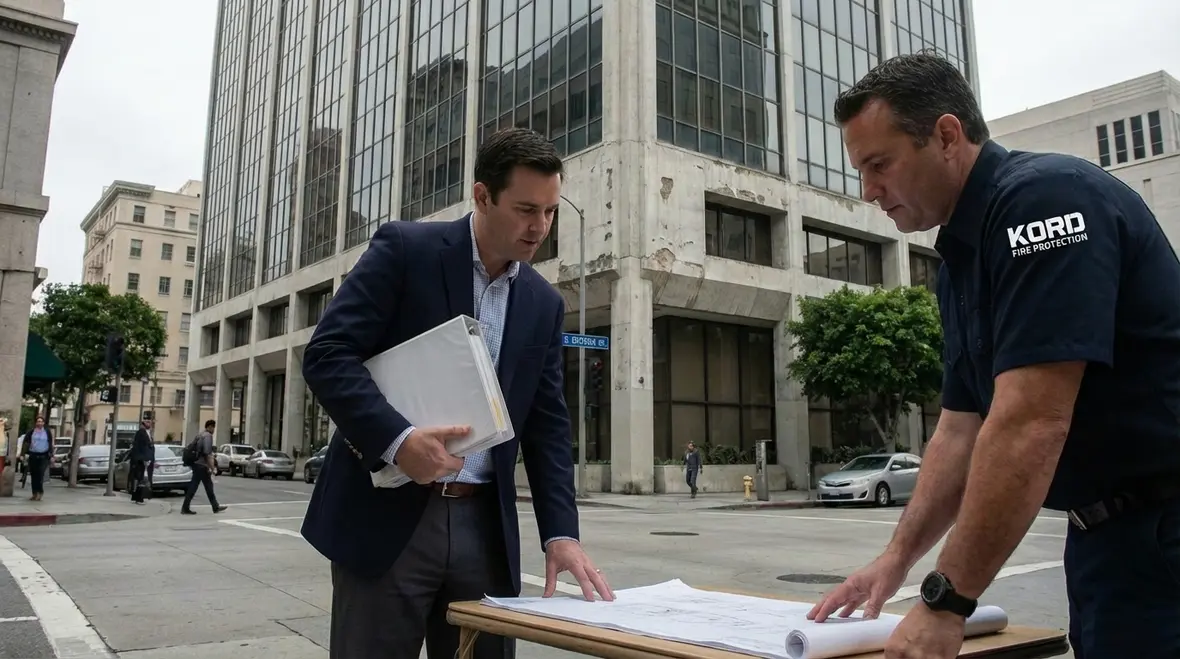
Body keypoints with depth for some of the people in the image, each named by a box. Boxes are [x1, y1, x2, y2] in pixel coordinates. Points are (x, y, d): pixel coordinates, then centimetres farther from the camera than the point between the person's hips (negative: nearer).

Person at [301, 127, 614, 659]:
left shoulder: (544, 303, 10)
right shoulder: (404, 249, -4)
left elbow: (547, 426, 9)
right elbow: (326, 354, -10)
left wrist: (560, 533, -2)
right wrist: (397, 440, -25)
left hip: (485, 525, 5)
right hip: (386, 516, -4)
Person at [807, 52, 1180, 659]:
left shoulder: (1043, 196, -20)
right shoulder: (961, 258, 8)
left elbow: (1030, 425, -27)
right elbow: (961, 430, 12)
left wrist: (945, 601, -23)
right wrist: (896, 557, 8)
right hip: (1103, 531, 8)